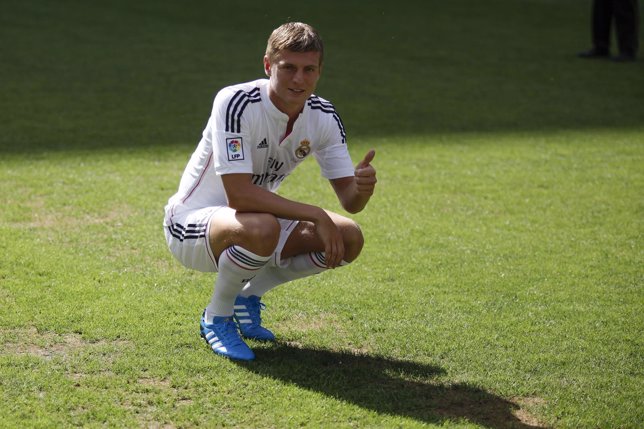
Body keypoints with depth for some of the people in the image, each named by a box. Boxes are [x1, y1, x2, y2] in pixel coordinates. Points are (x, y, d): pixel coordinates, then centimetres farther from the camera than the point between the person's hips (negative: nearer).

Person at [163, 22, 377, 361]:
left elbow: (349, 201, -4)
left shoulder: (324, 117, -6)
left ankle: (248, 295, 9)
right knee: (262, 228, -39)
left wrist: (362, 187, -30)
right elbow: (238, 195, -34)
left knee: (348, 238, -12)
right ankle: (216, 317, -9)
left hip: (260, 221, 7)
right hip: (192, 222, -7)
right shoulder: (235, 103, -26)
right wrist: (315, 215, -32)